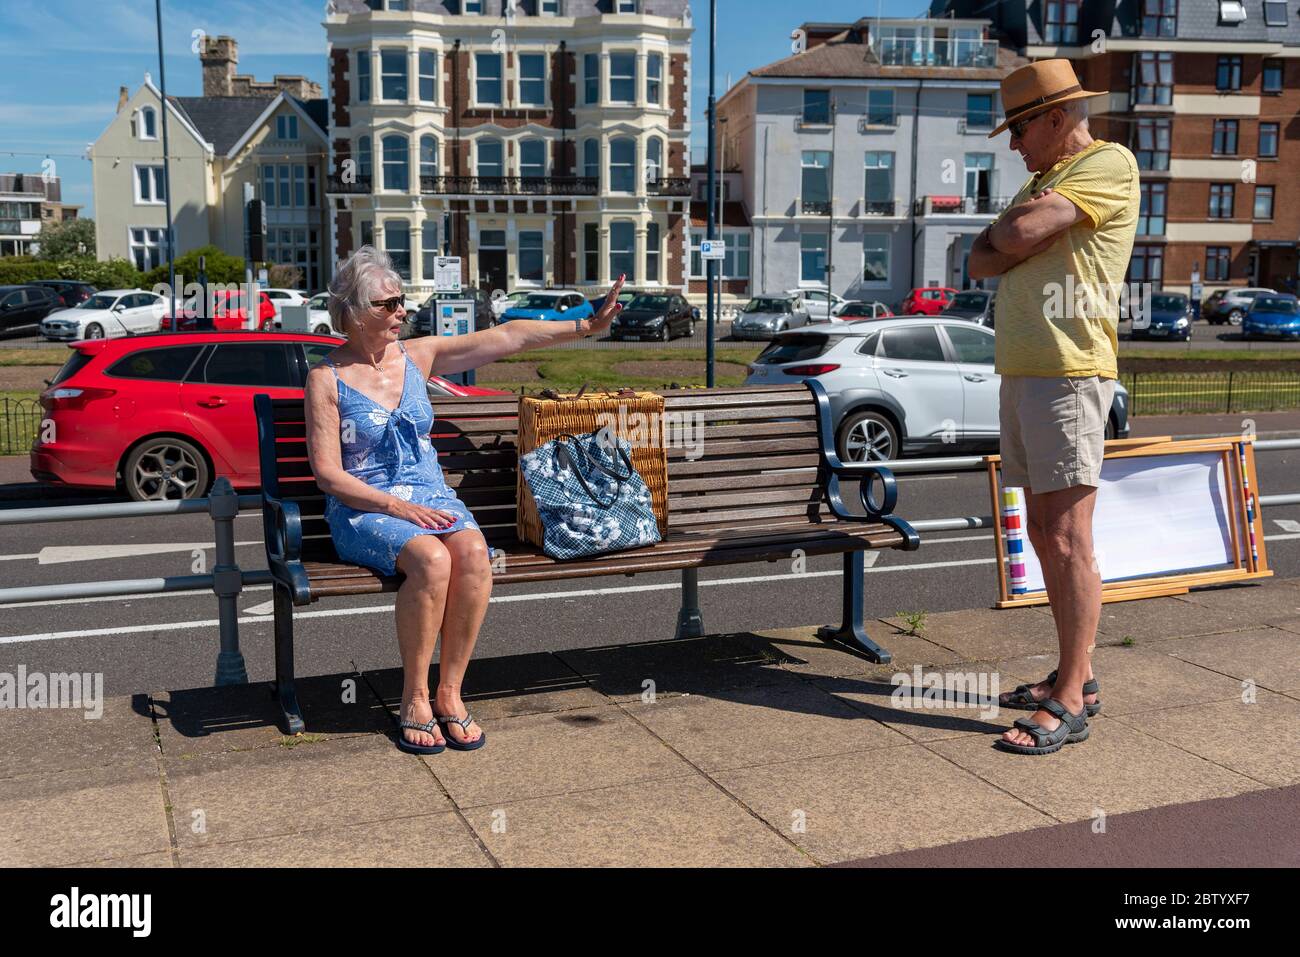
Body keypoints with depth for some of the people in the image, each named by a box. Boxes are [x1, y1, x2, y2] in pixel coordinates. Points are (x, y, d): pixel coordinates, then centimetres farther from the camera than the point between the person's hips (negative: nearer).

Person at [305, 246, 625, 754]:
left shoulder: (418, 355, 9)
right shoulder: (326, 378, -3)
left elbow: (507, 337, 3)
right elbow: (328, 473, -8)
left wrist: (586, 326, -2)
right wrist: (399, 508, -18)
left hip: (431, 497, 4)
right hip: (363, 509, -4)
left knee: (474, 554, -29)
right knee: (431, 559, -34)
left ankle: (449, 693, -16)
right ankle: (414, 700, -17)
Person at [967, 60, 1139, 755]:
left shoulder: (1110, 164, -3)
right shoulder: (1040, 183, 25)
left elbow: (1019, 234, -16)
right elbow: (979, 262, 13)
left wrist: (1008, 230, 6)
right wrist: (1020, 239, -5)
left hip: (1069, 374, -9)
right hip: (1020, 373, 9)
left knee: (1068, 539, -11)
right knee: (1042, 531, 11)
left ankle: (1069, 704, -7)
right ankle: (1074, 676, 20)